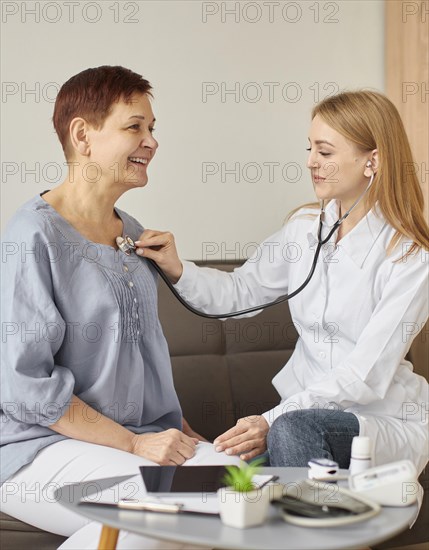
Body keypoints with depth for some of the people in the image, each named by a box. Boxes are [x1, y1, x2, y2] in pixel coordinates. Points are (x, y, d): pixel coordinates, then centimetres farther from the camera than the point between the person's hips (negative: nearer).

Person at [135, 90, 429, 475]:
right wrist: (177, 270, -4)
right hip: (307, 406, 5)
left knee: (292, 429, -35)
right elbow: (240, 292, 15)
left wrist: (272, 421, -25)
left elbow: (366, 378, -19)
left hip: (389, 424, -5)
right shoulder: (305, 227, 4)